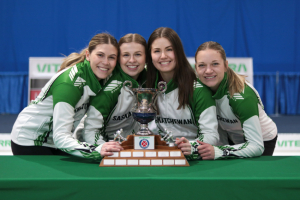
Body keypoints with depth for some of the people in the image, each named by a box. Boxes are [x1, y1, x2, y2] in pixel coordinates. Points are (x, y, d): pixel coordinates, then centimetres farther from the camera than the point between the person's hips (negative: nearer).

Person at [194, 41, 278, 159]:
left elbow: (256, 146, -38)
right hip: (233, 139, 5)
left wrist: (217, 152, -48)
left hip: (262, 141, -4)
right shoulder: (202, 87, -19)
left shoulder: (242, 95, -36)